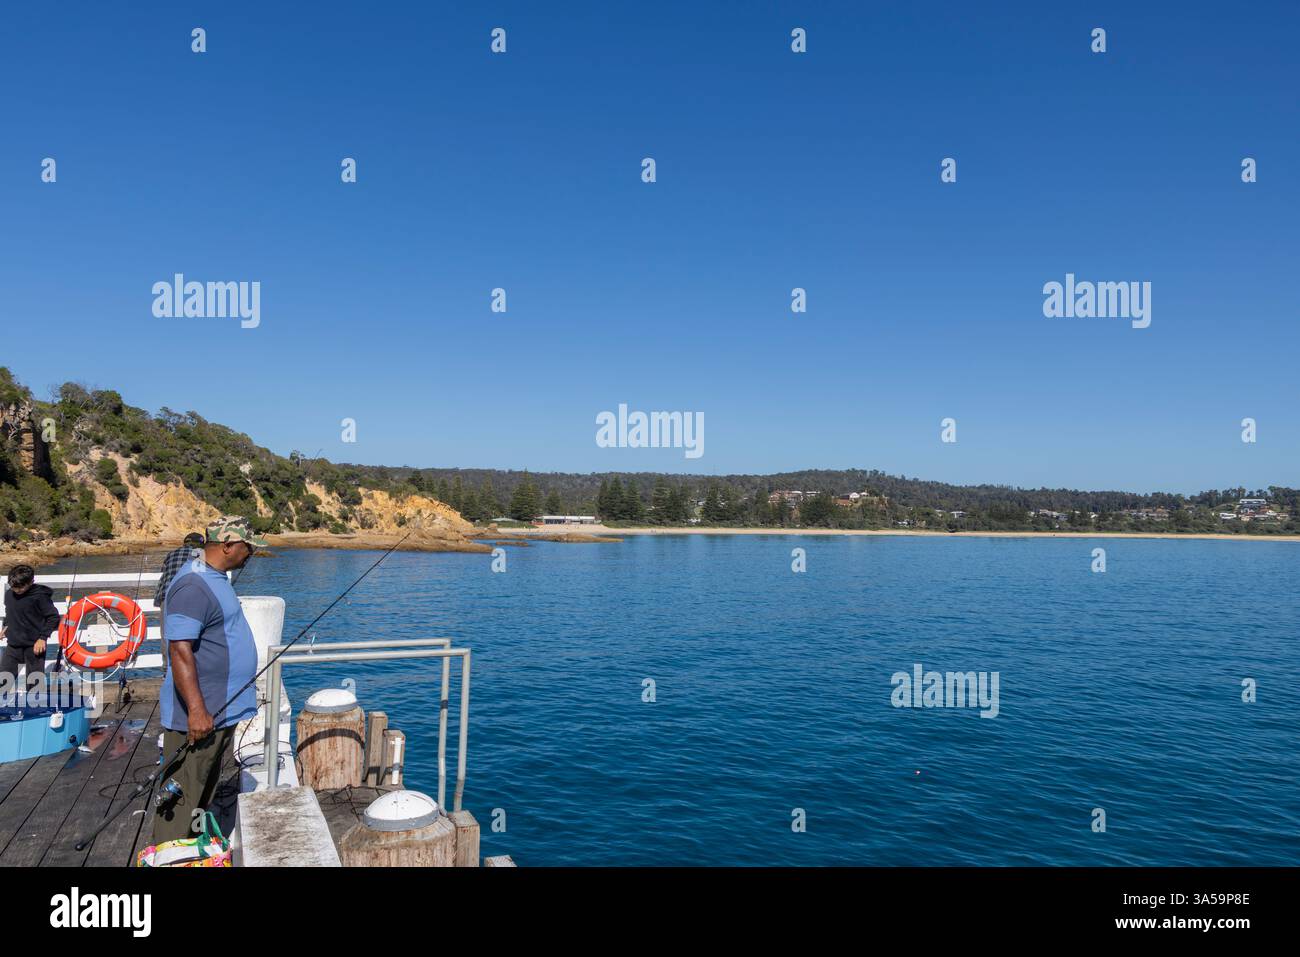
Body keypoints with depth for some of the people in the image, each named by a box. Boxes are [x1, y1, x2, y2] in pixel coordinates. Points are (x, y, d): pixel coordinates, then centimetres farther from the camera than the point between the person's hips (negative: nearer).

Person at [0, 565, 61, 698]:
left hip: (34, 646, -5)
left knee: (35, 683, 3)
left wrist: (43, 637, -14)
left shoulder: (40, 596, -15)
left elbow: (54, 617, -10)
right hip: (13, 645, 5)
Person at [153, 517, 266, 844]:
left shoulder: (214, 577, 12)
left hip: (220, 709, 11)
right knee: (182, 796, -1)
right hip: (197, 714, -11)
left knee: (206, 790, 20)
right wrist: (196, 710, -28)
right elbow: (180, 650, -26)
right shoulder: (193, 587, -21)